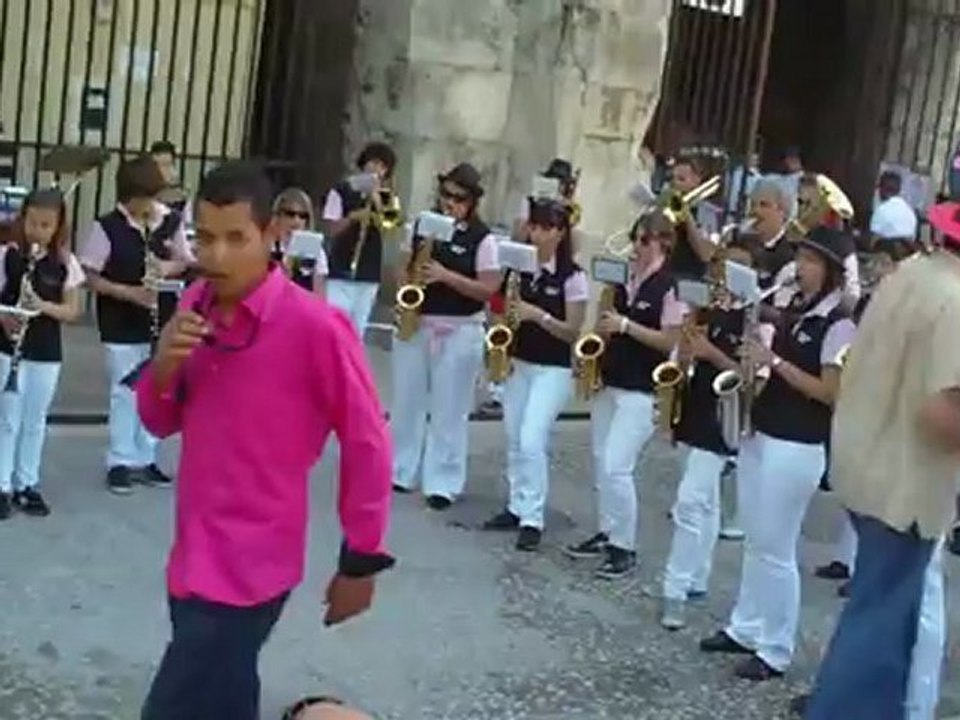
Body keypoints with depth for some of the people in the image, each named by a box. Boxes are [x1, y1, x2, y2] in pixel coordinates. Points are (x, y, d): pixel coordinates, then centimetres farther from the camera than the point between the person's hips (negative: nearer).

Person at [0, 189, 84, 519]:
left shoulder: (66, 263, -1)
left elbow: (72, 311, -2)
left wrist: (43, 306, -19)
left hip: (47, 352, 2)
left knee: (35, 421, 11)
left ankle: (27, 484, 22)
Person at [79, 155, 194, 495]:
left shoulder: (171, 222, -3)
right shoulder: (107, 227, -13)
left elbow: (186, 261, 11)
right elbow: (89, 277, -10)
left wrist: (170, 267, -12)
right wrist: (129, 292, -20)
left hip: (159, 321, 4)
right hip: (121, 325, -4)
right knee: (125, 392, 2)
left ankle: (145, 460, 23)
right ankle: (120, 462, 14)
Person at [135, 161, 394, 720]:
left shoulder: (315, 326, -19)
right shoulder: (195, 306, 2)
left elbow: (367, 443, -11)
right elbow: (162, 423, 11)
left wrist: (361, 560, -6)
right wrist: (165, 369, -11)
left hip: (249, 568, -7)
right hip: (193, 556, 7)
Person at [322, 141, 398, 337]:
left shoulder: (385, 197, 10)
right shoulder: (342, 191, 0)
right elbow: (329, 231, -4)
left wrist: (377, 202, -11)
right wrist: (352, 217, -18)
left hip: (369, 277, 4)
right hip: (340, 274, -4)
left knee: (356, 333, 7)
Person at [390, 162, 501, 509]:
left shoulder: (482, 239, -7)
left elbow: (488, 289, -11)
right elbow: (404, 266, 13)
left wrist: (445, 276, -20)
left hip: (459, 330, -4)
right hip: (413, 322, 4)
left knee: (449, 408, 0)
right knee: (406, 399, 11)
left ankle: (442, 483, 5)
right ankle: (398, 471, 23)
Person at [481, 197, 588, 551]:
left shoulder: (572, 277, -12)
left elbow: (572, 332, -11)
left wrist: (538, 315, -23)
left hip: (553, 370, -6)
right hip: (517, 362, 6)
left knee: (531, 440, -14)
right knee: (514, 440, 10)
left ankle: (533, 520, -6)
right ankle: (517, 508, 22)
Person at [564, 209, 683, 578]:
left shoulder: (671, 286, -13)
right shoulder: (627, 275, 8)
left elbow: (671, 342, -16)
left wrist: (625, 325, -20)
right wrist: (603, 330, -1)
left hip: (642, 391, -8)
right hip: (609, 381, 8)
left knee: (616, 467, -11)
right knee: (601, 463, 13)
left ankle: (625, 548, 0)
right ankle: (606, 533, 27)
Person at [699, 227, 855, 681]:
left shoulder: (838, 326, -13)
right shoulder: (794, 312, 11)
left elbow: (832, 393, -17)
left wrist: (775, 362, -18)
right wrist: (755, 362, -2)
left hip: (797, 448, -8)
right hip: (759, 435, 8)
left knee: (776, 550, -1)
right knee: (755, 541, 16)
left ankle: (776, 650, 10)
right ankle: (745, 629, 28)